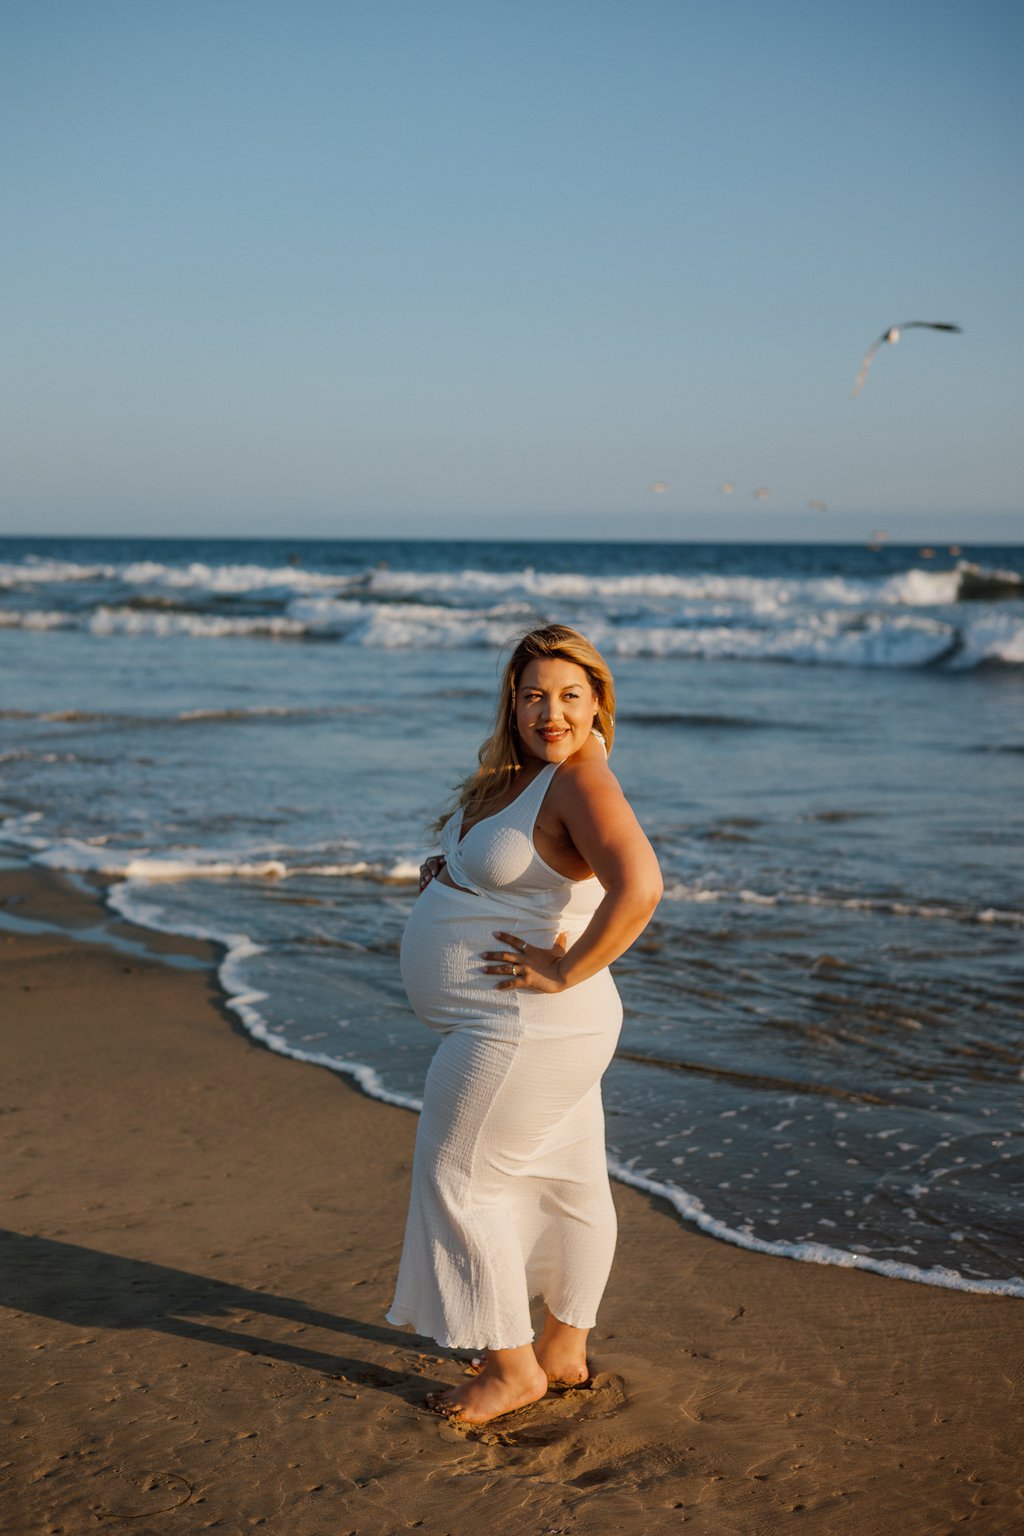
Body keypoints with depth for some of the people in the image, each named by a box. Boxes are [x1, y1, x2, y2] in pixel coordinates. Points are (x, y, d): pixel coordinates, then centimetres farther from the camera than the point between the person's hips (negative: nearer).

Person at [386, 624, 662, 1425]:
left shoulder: (582, 783, -21)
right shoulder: (518, 775, 9)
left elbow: (638, 888, -35)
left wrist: (565, 972, -26)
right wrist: (447, 870, 7)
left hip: (522, 1029, -10)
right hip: (524, 1028, 10)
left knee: (462, 1181, 0)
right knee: (566, 1182, 18)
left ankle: (512, 1367, 13)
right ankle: (565, 1351, 32)